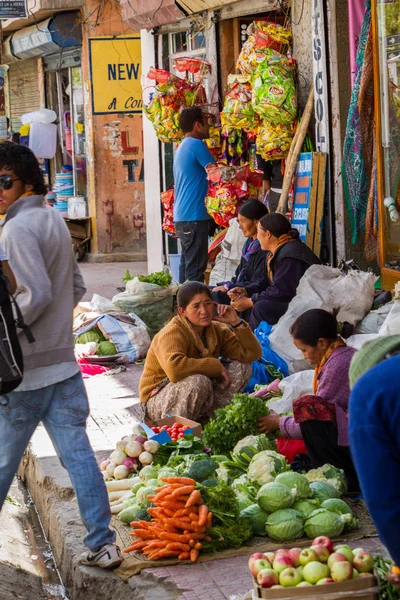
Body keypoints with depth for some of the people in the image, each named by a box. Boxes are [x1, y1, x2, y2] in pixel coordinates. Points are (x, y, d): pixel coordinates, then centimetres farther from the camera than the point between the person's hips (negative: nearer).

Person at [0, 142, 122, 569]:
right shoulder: (54, 220, 12)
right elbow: (75, 288, 19)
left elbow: (36, 294, -23)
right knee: (77, 453, 7)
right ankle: (102, 544, 7)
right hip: (62, 361, 8)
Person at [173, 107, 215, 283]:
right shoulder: (196, 144, -11)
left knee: (187, 263, 12)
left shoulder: (182, 147, 19)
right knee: (195, 268, -9)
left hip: (181, 216, 10)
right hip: (194, 216, -10)